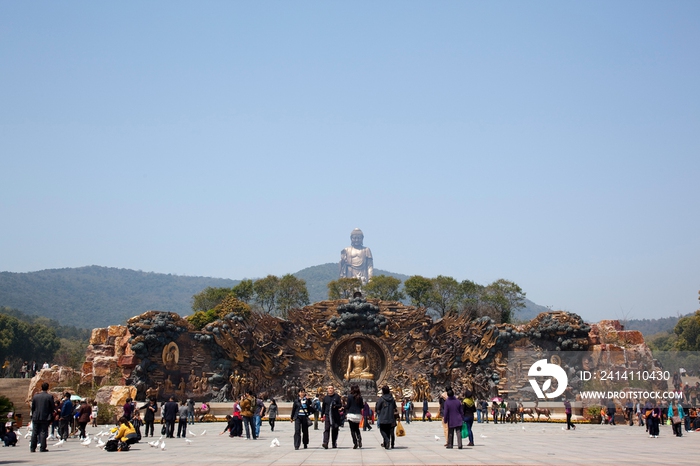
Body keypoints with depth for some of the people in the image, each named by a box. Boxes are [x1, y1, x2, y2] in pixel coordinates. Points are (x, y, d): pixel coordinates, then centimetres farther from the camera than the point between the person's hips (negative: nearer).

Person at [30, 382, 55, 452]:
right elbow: (52, 408, -4)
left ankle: (32, 448, 12)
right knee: (43, 432, 0)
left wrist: (33, 416, 17)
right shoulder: (50, 396, -6)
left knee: (34, 433, 10)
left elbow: (32, 407, 8)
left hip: (36, 417, 3)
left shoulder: (35, 396, 4)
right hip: (45, 417, -3)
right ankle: (42, 448, -3)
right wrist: (51, 418, 6)